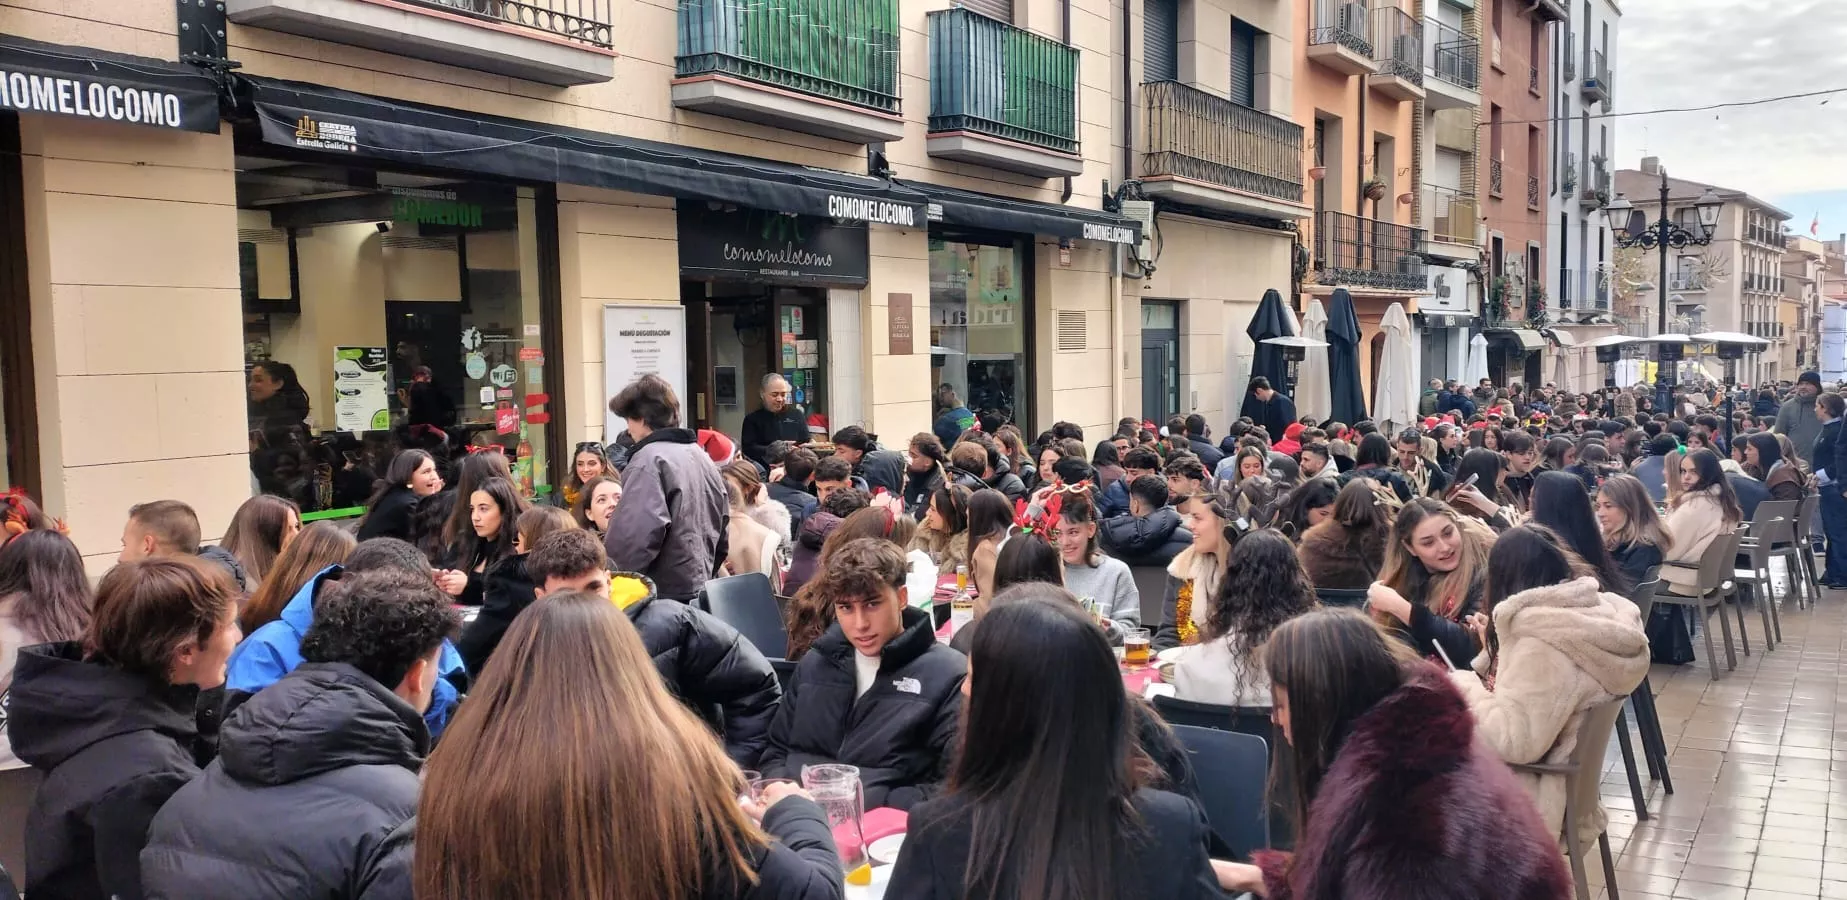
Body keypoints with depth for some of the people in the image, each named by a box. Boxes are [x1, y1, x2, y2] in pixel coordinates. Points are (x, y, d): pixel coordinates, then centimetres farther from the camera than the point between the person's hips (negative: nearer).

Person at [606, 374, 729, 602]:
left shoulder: (649, 460, -13)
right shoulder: (701, 455, 15)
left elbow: (636, 537, -25)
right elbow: (722, 525, 20)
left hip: (666, 594, -9)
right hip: (700, 590, 9)